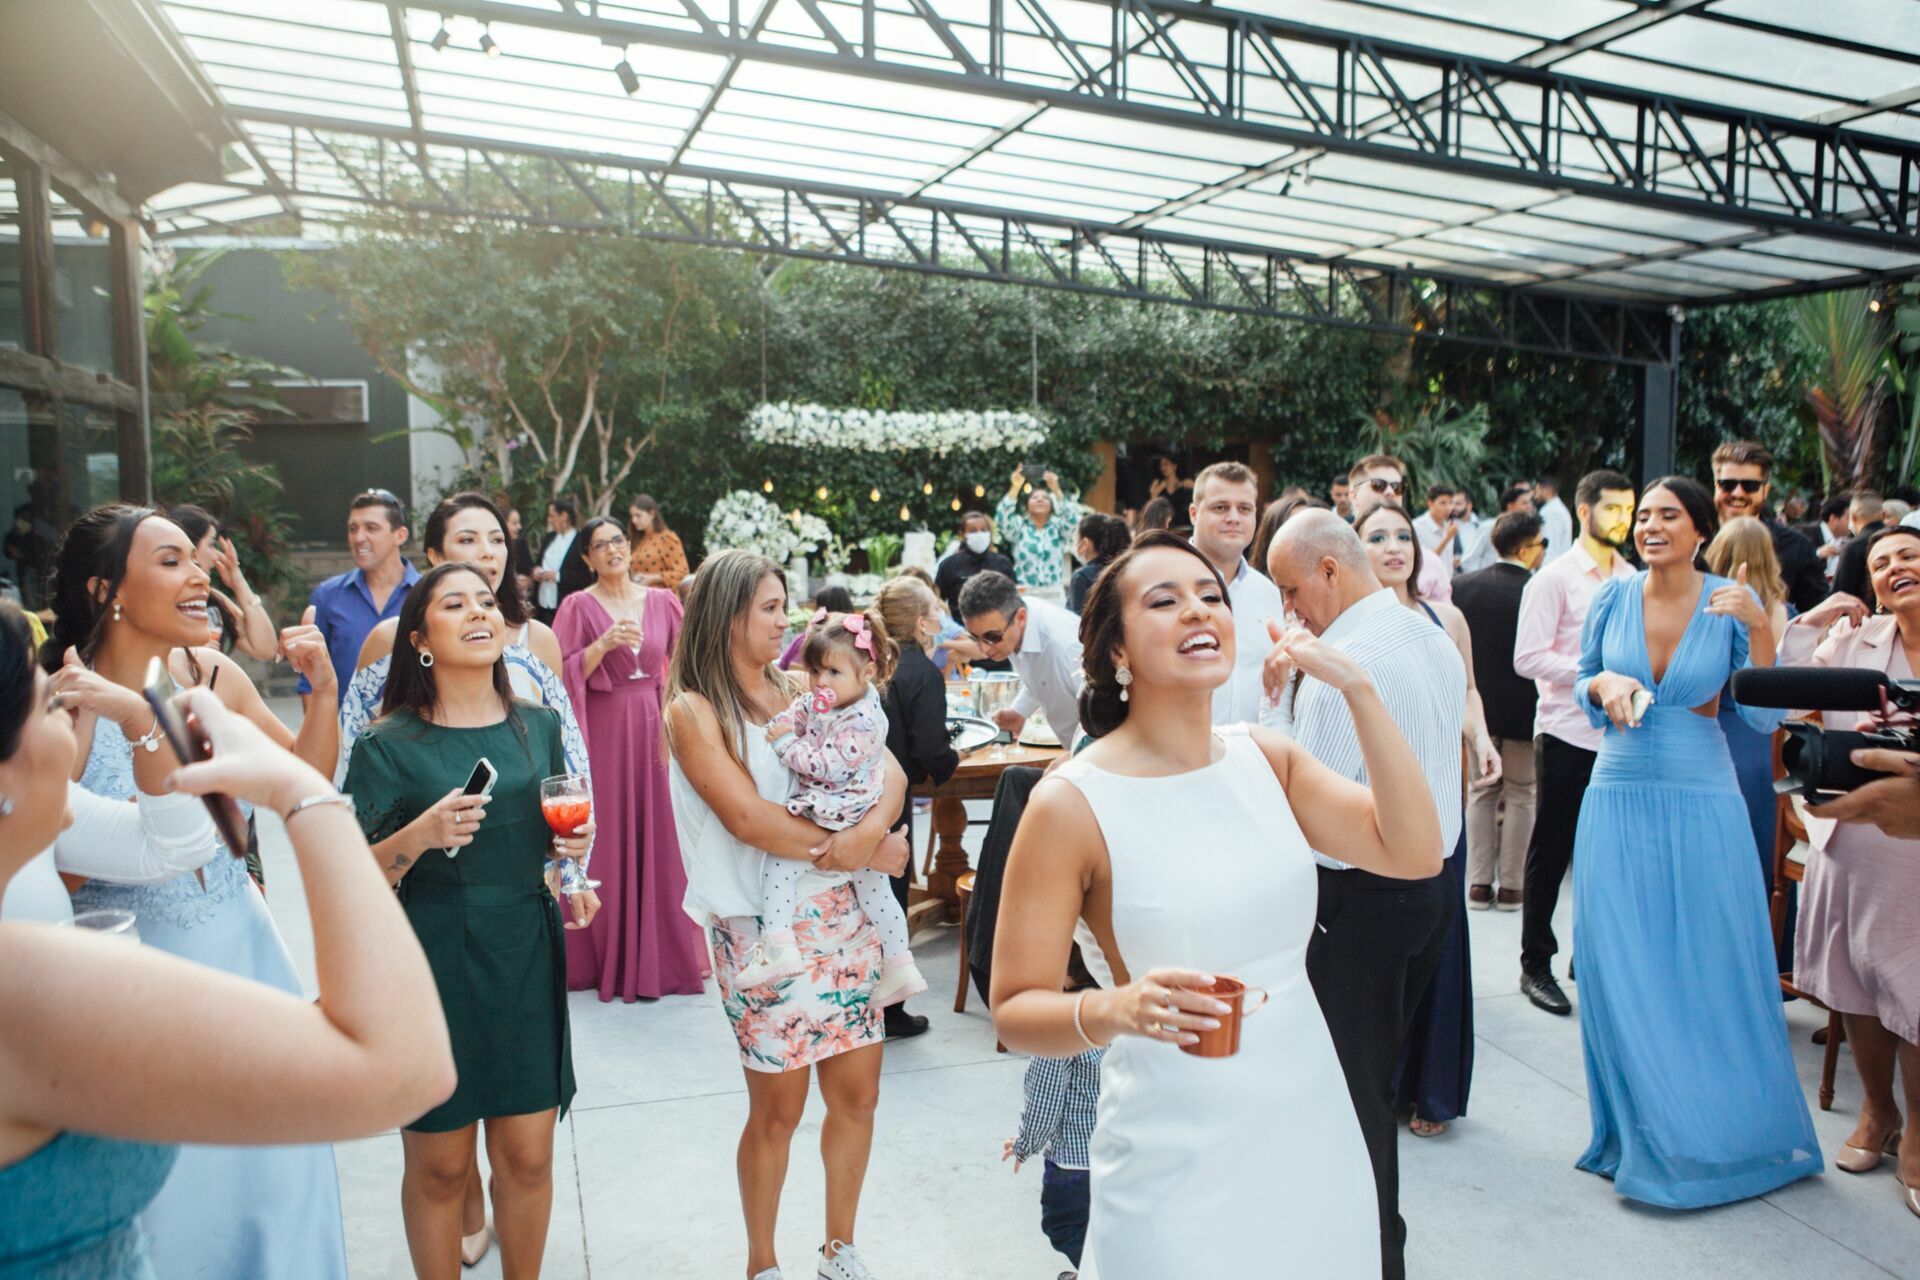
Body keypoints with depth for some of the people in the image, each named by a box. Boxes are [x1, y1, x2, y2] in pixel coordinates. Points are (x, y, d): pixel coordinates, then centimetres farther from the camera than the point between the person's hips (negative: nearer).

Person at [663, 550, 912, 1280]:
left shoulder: (802, 691, 9)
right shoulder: (694, 710, -6)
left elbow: (888, 769, 2)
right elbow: (747, 817, -17)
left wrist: (872, 828, -20)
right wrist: (859, 854, -14)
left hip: (843, 916, 5)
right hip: (763, 926, -5)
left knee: (858, 1095, 11)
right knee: (778, 1111, 7)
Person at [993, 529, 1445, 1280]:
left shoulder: (1266, 758, 0)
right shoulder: (1072, 805, -15)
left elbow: (1415, 854, -8)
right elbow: (1015, 1012, -13)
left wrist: (1359, 691, -13)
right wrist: (1113, 1009, -32)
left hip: (1313, 1131, 5)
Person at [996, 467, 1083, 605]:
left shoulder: (1058, 526, 8)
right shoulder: (1019, 526, 7)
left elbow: (1073, 519, -12)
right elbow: (1002, 518, -13)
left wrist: (1056, 489, -21)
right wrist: (1015, 488, -21)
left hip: (1054, 595, 1)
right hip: (1024, 594, -1)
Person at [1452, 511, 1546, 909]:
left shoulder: (1463, 585, -4)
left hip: (1477, 707, 4)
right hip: (1524, 709, -3)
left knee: (1481, 793, 14)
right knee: (1519, 796, 9)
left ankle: (1479, 883, 14)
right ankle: (1511, 885, 13)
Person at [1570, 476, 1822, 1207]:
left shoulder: (1731, 603, -4)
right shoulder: (1614, 597, 1)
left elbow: (1764, 717, -8)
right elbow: (1582, 687, 11)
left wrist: (1760, 630, -19)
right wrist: (1604, 684, -11)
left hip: (1702, 805, -2)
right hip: (1619, 802, 2)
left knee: (1714, 972, 8)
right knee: (1623, 974, 7)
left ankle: (1724, 1130, 29)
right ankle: (1644, 1131, 25)